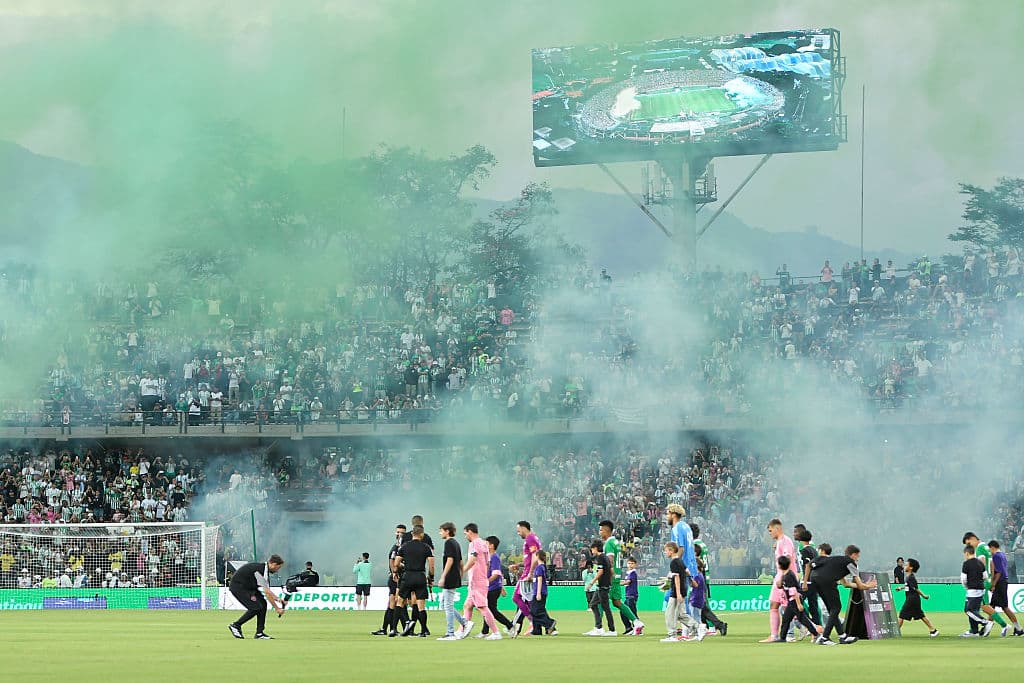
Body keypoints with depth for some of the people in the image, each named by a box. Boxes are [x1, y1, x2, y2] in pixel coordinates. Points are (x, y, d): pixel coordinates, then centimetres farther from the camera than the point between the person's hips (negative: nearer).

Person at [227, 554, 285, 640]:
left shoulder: (265, 569, 6)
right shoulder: (262, 571, -25)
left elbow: (267, 590, 18)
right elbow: (267, 593, -23)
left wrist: (277, 599, 10)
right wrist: (277, 608, -16)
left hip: (247, 586, 10)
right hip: (238, 587, -10)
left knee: (263, 604, 1)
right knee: (255, 608, -18)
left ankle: (259, 633, 4)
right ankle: (235, 625, -2)